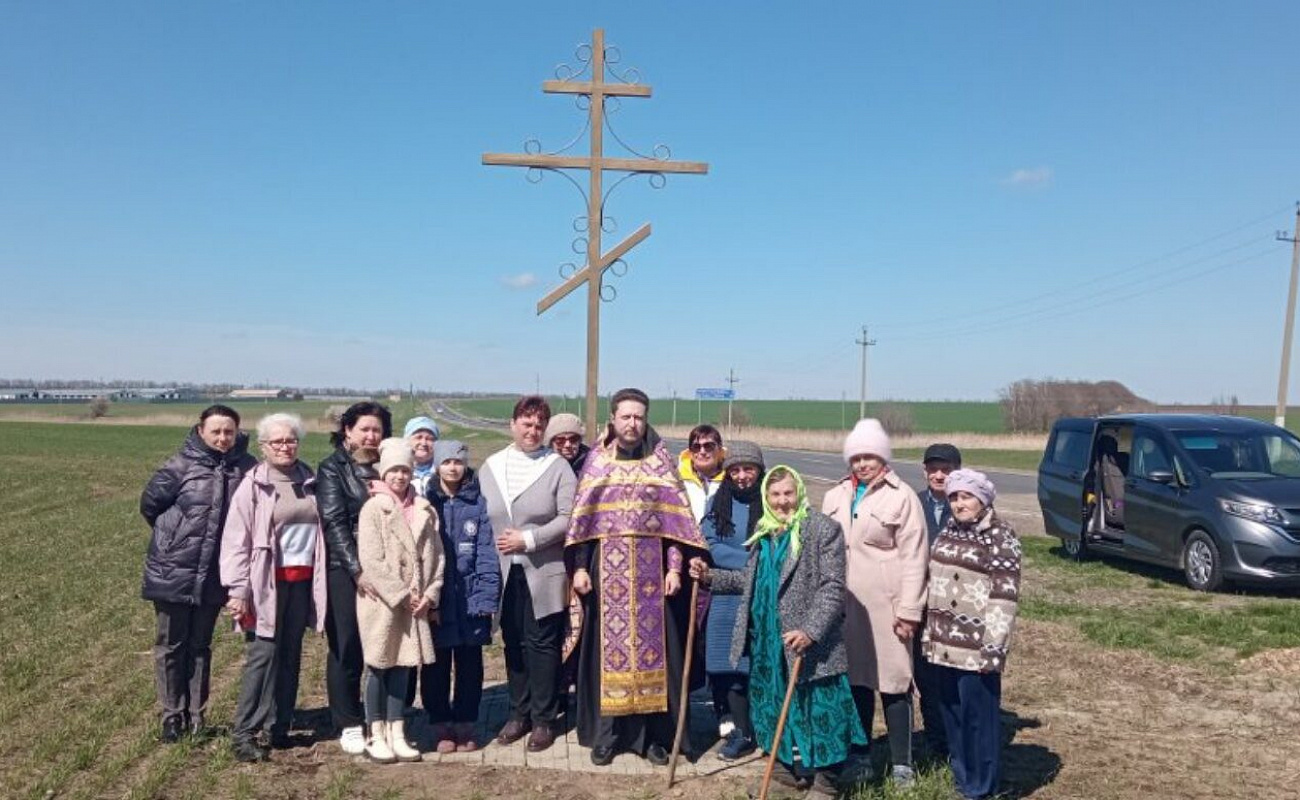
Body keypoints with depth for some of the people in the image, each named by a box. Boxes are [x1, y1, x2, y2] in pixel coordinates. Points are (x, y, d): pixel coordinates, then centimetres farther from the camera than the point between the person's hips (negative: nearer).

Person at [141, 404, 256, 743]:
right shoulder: (181, 466, -12)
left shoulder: (246, 468, -6)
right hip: (172, 572, -2)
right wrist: (174, 536, 6)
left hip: (213, 575, 2)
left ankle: (196, 715, 24)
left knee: (200, 646, 14)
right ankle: (172, 715, 22)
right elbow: (150, 503, -1)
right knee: (171, 646, 9)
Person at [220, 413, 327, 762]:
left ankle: (280, 728, 19)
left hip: (301, 581, 5)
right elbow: (236, 540, -9)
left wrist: (319, 581, 10)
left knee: (290, 655, 10)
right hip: (267, 582, -5)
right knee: (263, 654, -7)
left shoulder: (308, 480, 10)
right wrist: (238, 590, -14)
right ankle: (243, 733, 1)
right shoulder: (254, 484, -5)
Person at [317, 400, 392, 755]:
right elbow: (334, 524, -10)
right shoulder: (332, 469, -1)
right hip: (344, 570, -3)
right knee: (346, 648, 2)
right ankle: (348, 725, 15)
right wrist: (357, 570, -17)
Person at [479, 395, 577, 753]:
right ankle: (519, 713, 27)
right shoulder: (491, 466, 8)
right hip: (504, 572, 4)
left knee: (543, 644, 3)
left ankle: (544, 719, 16)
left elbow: (568, 518, -10)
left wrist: (528, 539, -15)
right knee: (513, 642, 13)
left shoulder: (558, 467, -5)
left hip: (543, 573, -4)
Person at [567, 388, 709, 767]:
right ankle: (606, 733, 14)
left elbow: (676, 519, 1)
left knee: (652, 645, 3)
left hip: (651, 568, 0)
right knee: (608, 646, 4)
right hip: (608, 569, 0)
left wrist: (674, 568, -6)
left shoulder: (661, 460, 3)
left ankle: (654, 735, 13)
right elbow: (581, 518, 4)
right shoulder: (597, 461, 4)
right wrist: (579, 567, -3)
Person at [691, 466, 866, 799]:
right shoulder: (763, 531, 10)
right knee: (780, 705, 15)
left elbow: (832, 587, -16)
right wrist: (711, 577, 7)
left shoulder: (824, 528, -11)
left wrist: (811, 630, -26)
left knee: (817, 707, 2)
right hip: (768, 637, 7)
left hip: (808, 640, -6)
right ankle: (793, 767, 32)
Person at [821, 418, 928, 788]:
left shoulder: (902, 497, -5)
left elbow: (914, 557, -8)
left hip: (886, 605, -4)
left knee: (893, 682, 1)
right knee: (855, 680, 12)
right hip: (844, 604, 5)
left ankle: (902, 763, 15)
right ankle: (860, 758, 25)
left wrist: (909, 610, -12)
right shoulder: (835, 497, 10)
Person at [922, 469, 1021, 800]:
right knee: (951, 713, 14)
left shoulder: (1000, 536, -10)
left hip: (976, 645, -7)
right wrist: (929, 631, 16)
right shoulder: (949, 531, 11)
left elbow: (1005, 595, -14)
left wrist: (994, 646, -19)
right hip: (944, 642, 7)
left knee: (979, 716, 1)